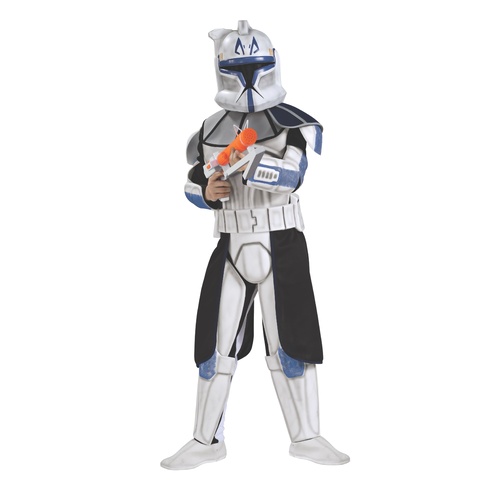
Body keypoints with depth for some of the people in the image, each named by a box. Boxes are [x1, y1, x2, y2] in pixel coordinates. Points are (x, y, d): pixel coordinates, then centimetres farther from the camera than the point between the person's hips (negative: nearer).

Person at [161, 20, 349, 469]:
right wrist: (208, 192, -8)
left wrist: (247, 167, -38)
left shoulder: (293, 124, -6)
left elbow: (291, 173, -22)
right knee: (217, 344, 6)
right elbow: (194, 185, 14)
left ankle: (306, 437, 17)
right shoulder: (210, 130, 8)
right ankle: (207, 441, 18)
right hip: (232, 248, 3)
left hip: (282, 246, -3)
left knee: (290, 343, 2)